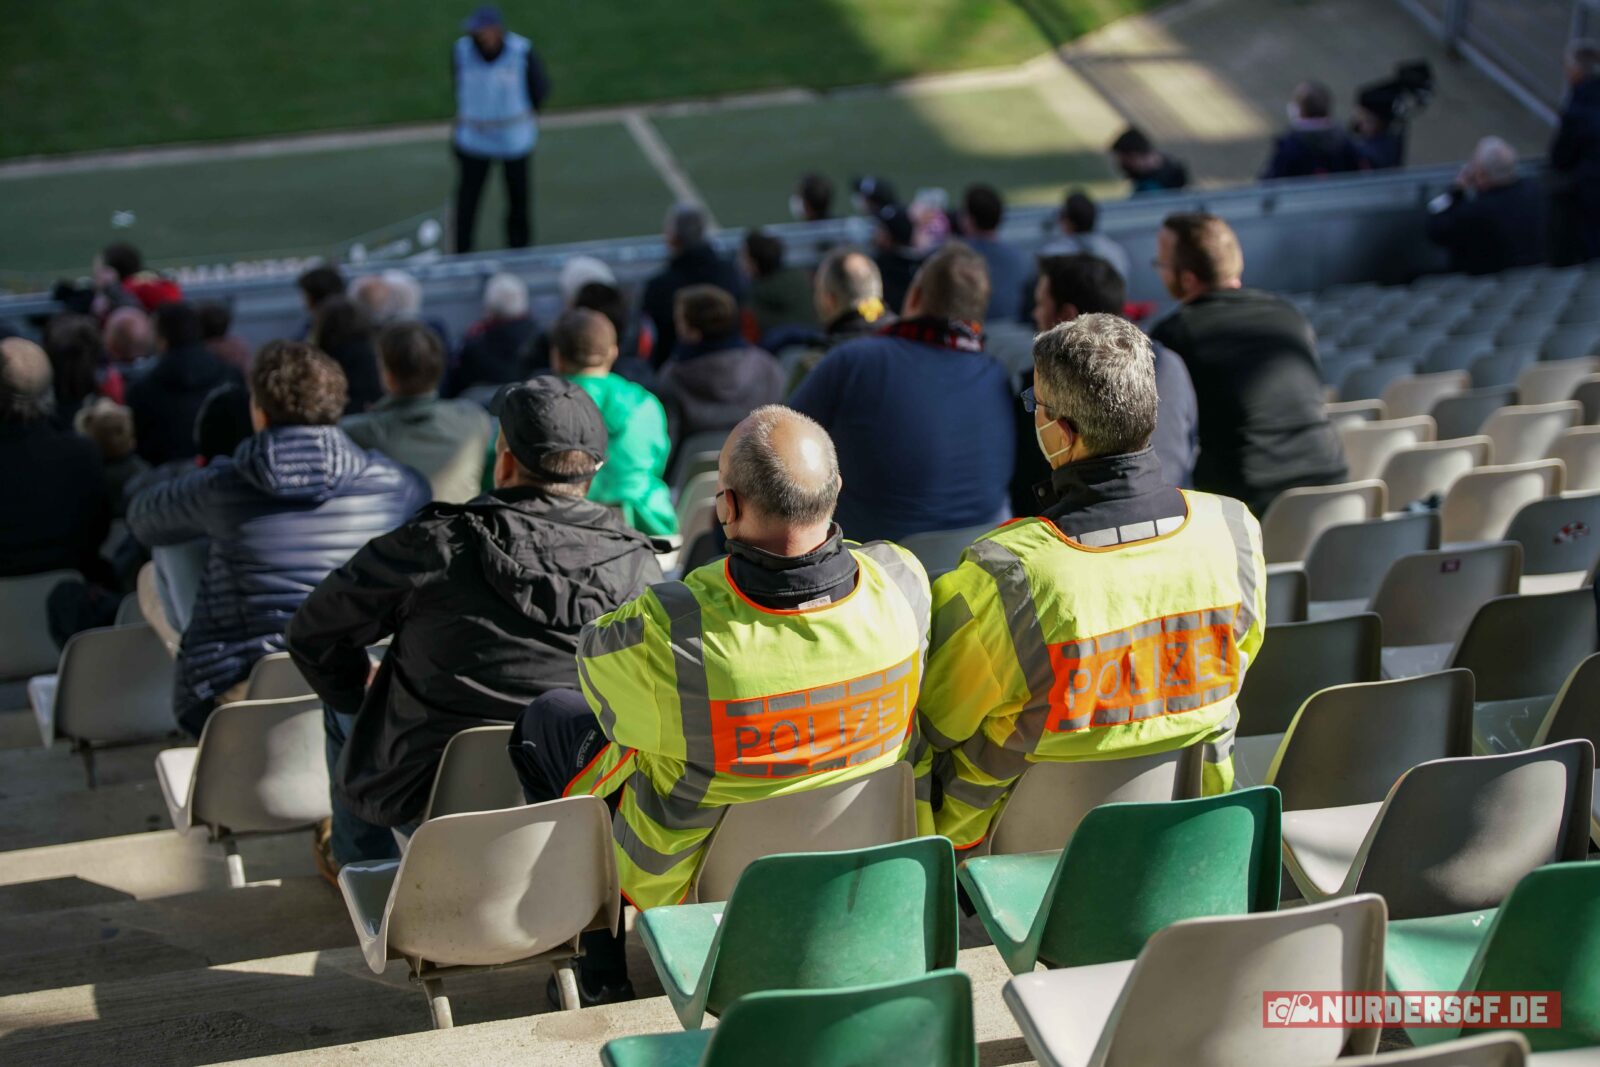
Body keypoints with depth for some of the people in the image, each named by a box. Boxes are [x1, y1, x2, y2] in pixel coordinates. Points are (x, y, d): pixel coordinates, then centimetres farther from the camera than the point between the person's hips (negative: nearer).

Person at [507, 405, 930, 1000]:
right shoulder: (901, 583, -25)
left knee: (547, 718, 22)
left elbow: (594, 655, -11)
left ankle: (602, 978, 31)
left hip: (694, 879, -4)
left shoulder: (666, 633, -36)